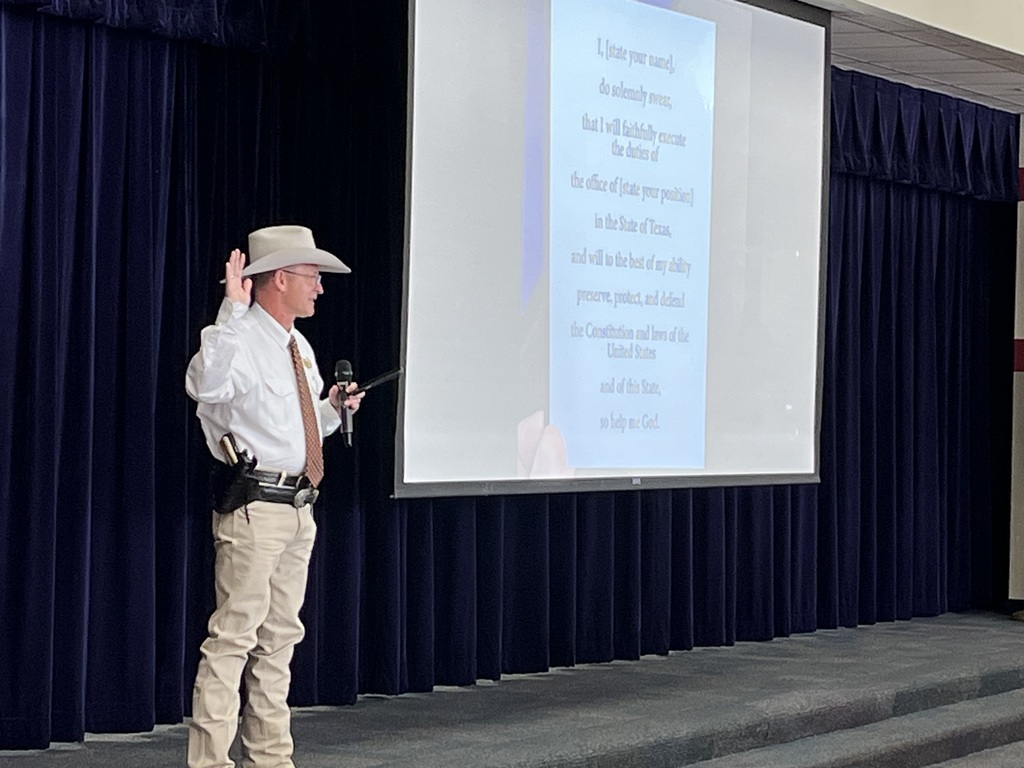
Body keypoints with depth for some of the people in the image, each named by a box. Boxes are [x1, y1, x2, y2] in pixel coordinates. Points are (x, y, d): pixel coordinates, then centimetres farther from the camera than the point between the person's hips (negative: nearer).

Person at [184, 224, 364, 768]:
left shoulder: (298, 346, 17)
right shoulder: (241, 339, -11)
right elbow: (204, 384, -35)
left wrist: (333, 408, 11)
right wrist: (232, 311, -36)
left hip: (298, 507, 9)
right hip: (253, 506, -9)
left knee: (280, 637, 13)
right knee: (234, 634, -9)